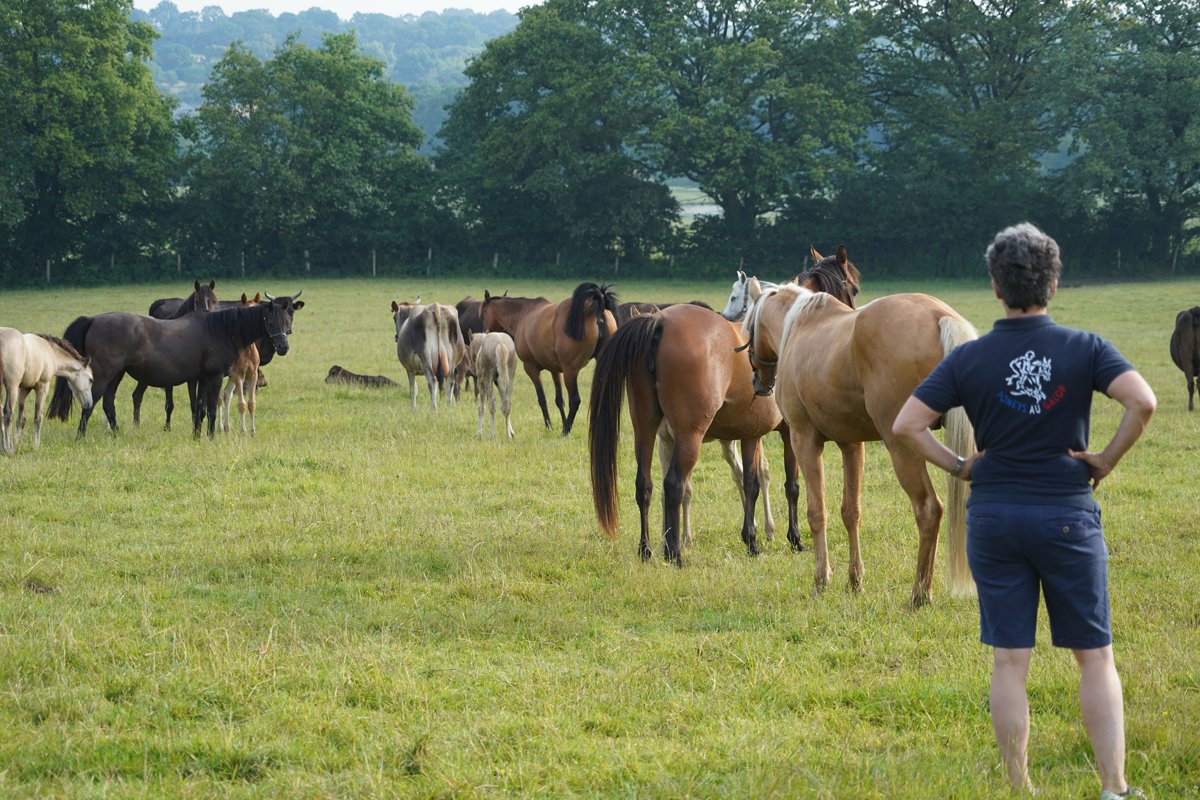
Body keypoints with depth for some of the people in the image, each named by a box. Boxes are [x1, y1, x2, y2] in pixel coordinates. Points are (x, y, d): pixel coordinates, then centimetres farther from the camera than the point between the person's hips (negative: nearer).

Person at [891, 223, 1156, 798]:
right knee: (1095, 657, 7)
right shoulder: (1084, 349, -6)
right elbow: (1142, 401, -21)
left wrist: (958, 466, 3)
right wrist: (1108, 459, -8)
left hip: (993, 516, 1)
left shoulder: (968, 359, -2)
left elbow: (906, 425, -7)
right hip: (1068, 515, -1)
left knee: (1009, 661, 5)